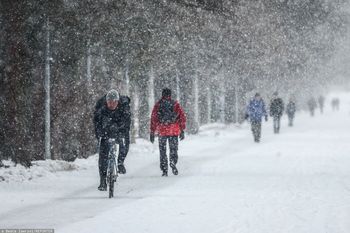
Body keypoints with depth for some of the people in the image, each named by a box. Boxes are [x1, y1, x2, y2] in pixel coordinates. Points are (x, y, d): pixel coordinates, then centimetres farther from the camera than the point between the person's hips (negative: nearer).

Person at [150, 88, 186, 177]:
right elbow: (182, 117, 0)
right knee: (173, 149, 10)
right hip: (174, 131, 0)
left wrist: (152, 132, 5)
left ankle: (164, 171, 4)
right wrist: (182, 130, 5)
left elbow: (153, 119, 2)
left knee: (163, 151, 9)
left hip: (162, 131, 0)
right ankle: (173, 163, -18)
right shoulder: (175, 104, 3)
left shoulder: (158, 105, 4)